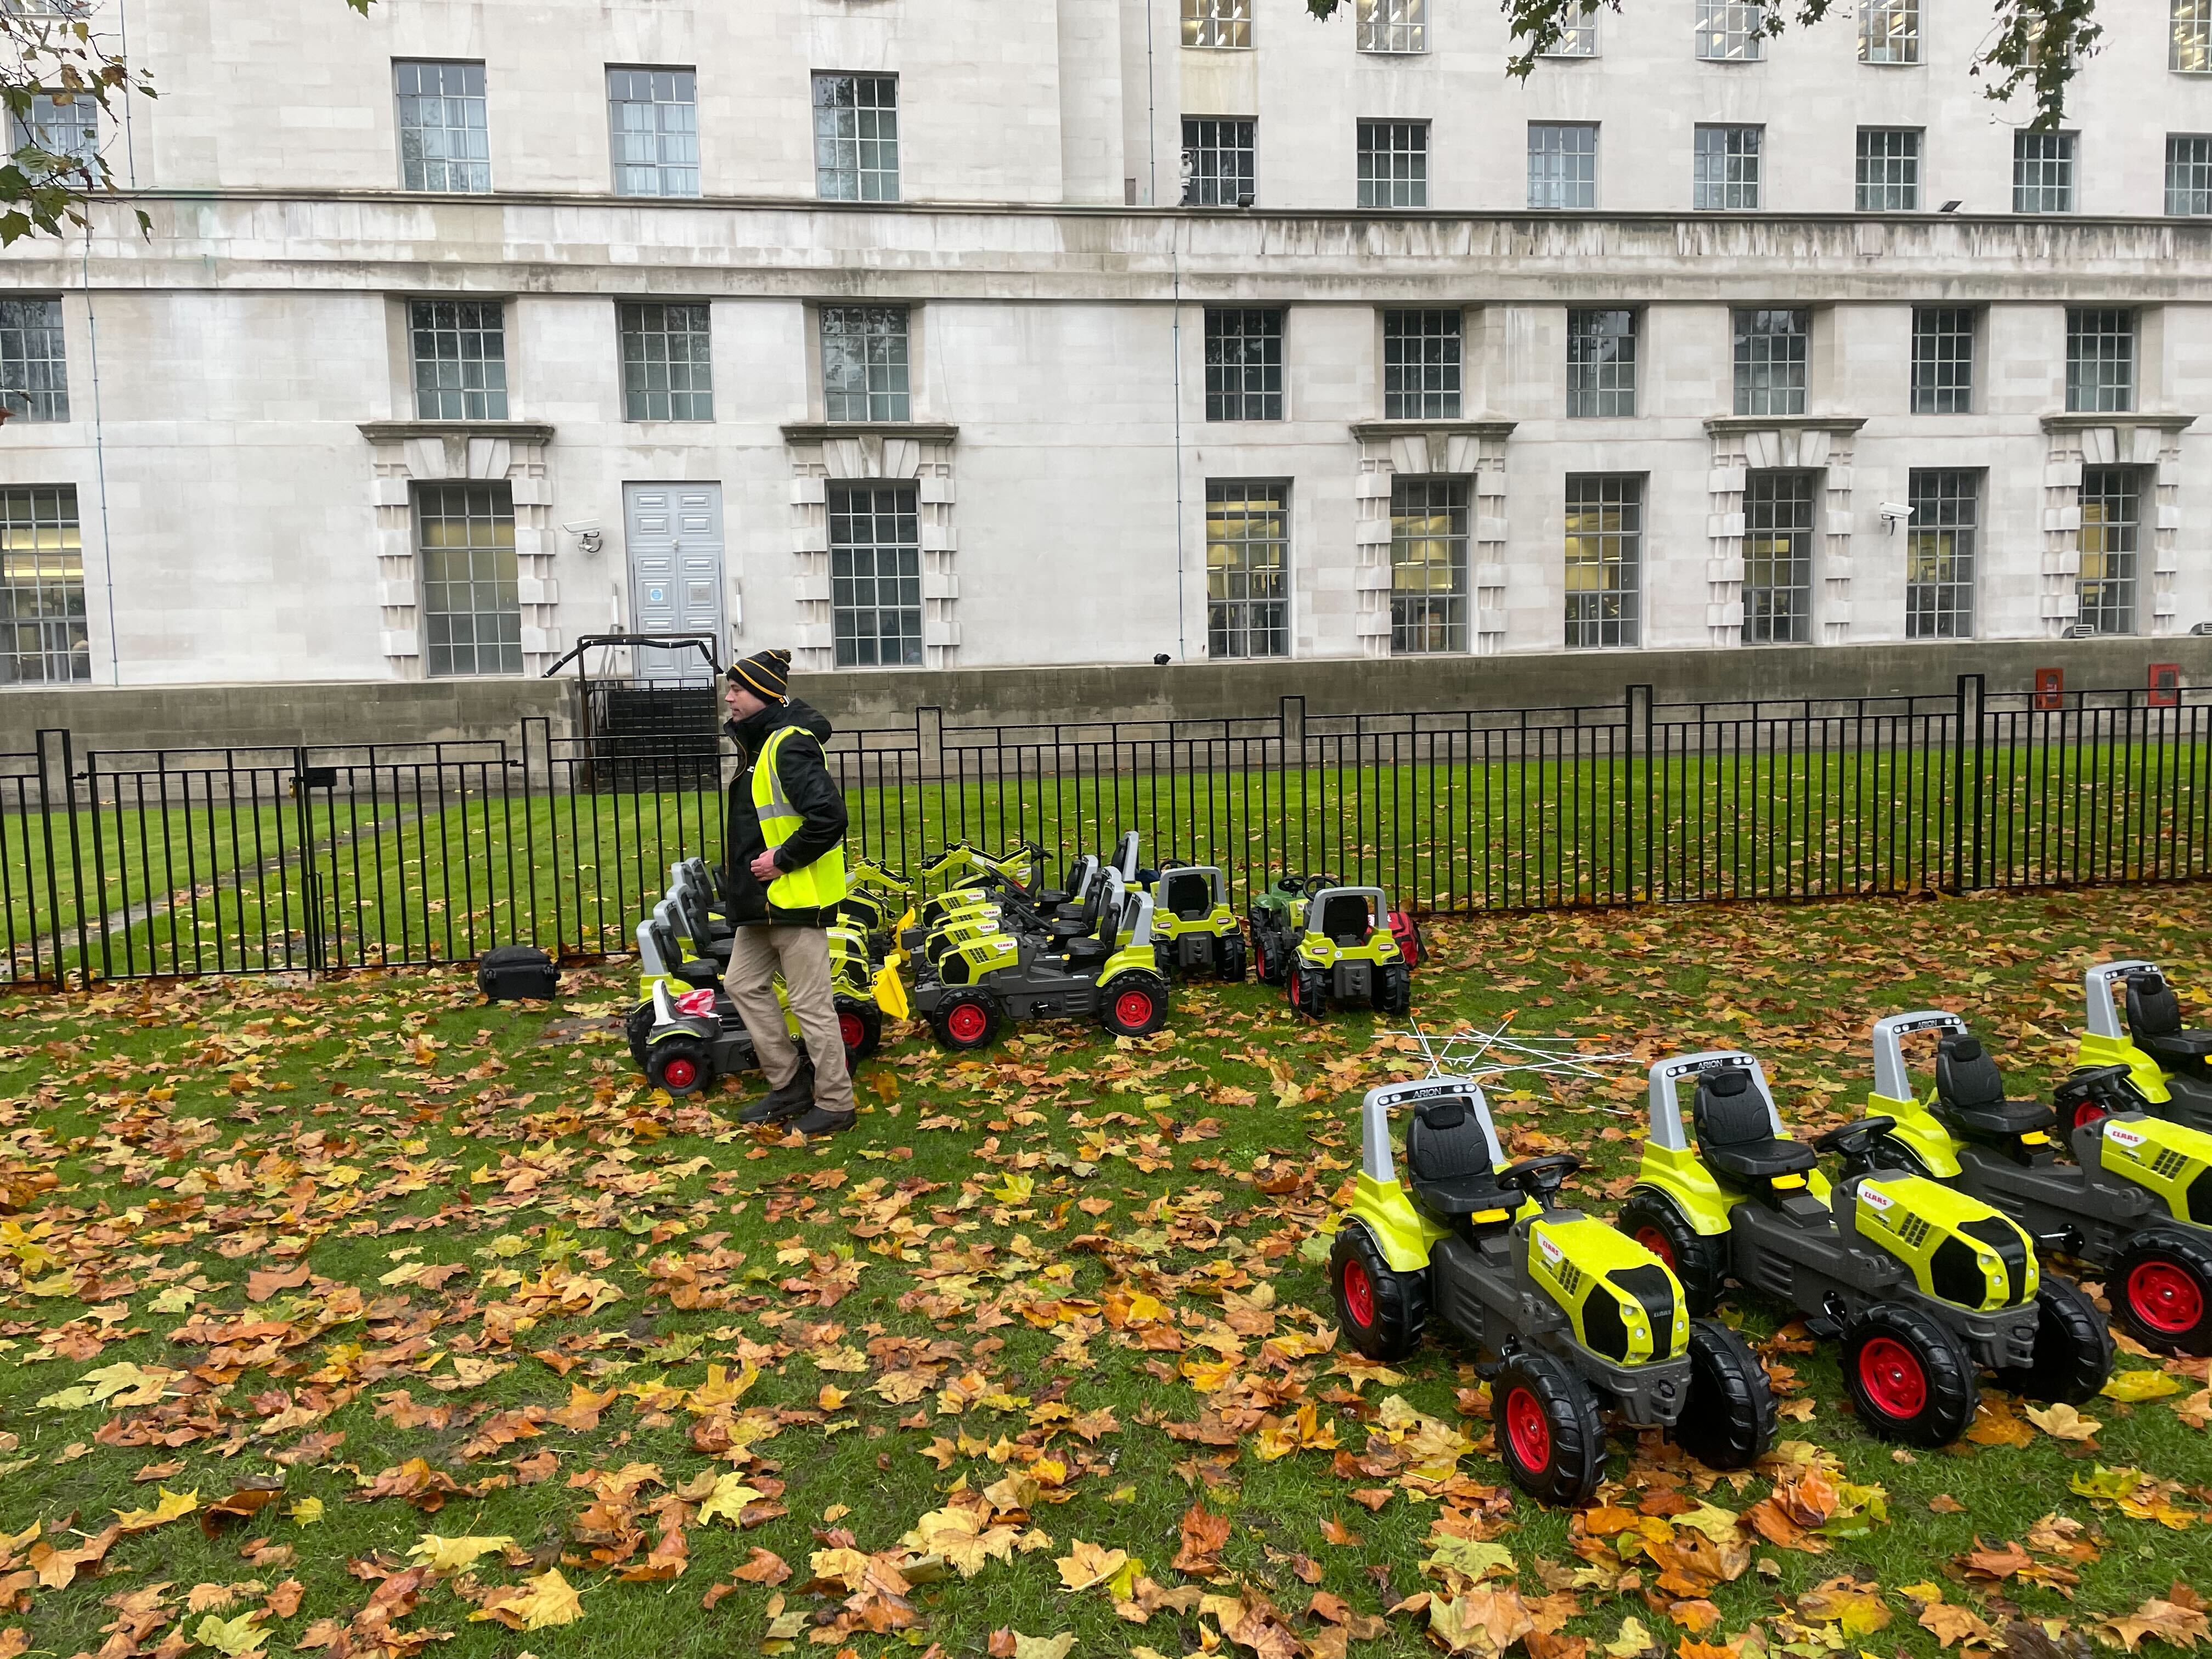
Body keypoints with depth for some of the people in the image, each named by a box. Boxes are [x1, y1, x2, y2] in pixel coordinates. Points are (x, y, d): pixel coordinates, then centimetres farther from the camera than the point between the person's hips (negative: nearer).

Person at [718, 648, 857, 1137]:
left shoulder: (789, 745, -19)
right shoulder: (759, 742, 13)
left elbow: (828, 815, -29)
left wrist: (783, 859, -20)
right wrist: (748, 870, 14)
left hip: (798, 897, -11)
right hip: (764, 898, 11)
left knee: (810, 1003, -2)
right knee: (744, 984, 16)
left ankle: (834, 1103, 12)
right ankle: (790, 1085, 25)